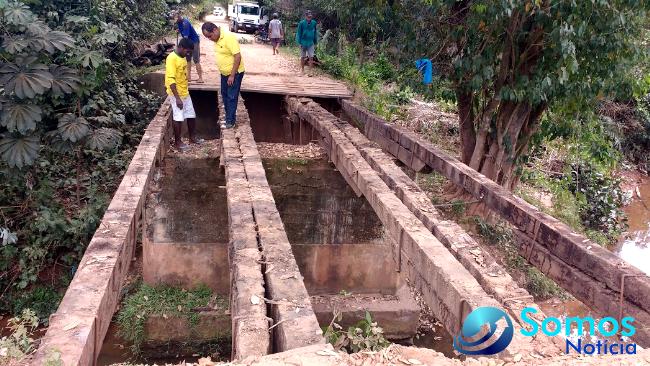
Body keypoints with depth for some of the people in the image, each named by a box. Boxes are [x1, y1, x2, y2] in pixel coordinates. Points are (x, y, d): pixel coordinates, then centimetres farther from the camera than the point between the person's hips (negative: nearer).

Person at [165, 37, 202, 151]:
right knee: (178, 118, 0)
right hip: (176, 94, -8)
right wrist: (177, 98, -26)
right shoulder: (172, 58, -20)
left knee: (191, 116, 14)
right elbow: (171, 80, -24)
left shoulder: (182, 57, 8)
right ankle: (177, 142, 12)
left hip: (185, 93, 8)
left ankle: (192, 137, 29)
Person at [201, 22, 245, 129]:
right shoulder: (217, 39, 2)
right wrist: (222, 71, 16)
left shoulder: (229, 37, -24)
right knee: (225, 96, 16)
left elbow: (238, 56, -26)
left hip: (235, 73, -9)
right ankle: (229, 117, 30)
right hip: (224, 73, 9)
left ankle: (230, 122, 8)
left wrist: (232, 75, -24)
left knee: (231, 98, -1)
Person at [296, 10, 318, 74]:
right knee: (303, 57, 9)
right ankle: (302, 70, 20)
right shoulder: (301, 23, -8)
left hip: (311, 43, 1)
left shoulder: (314, 23, -1)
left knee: (311, 57, -5)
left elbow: (315, 33, 8)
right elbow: (299, 33, -2)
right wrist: (299, 42, -7)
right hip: (303, 43, -1)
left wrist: (315, 43, 9)